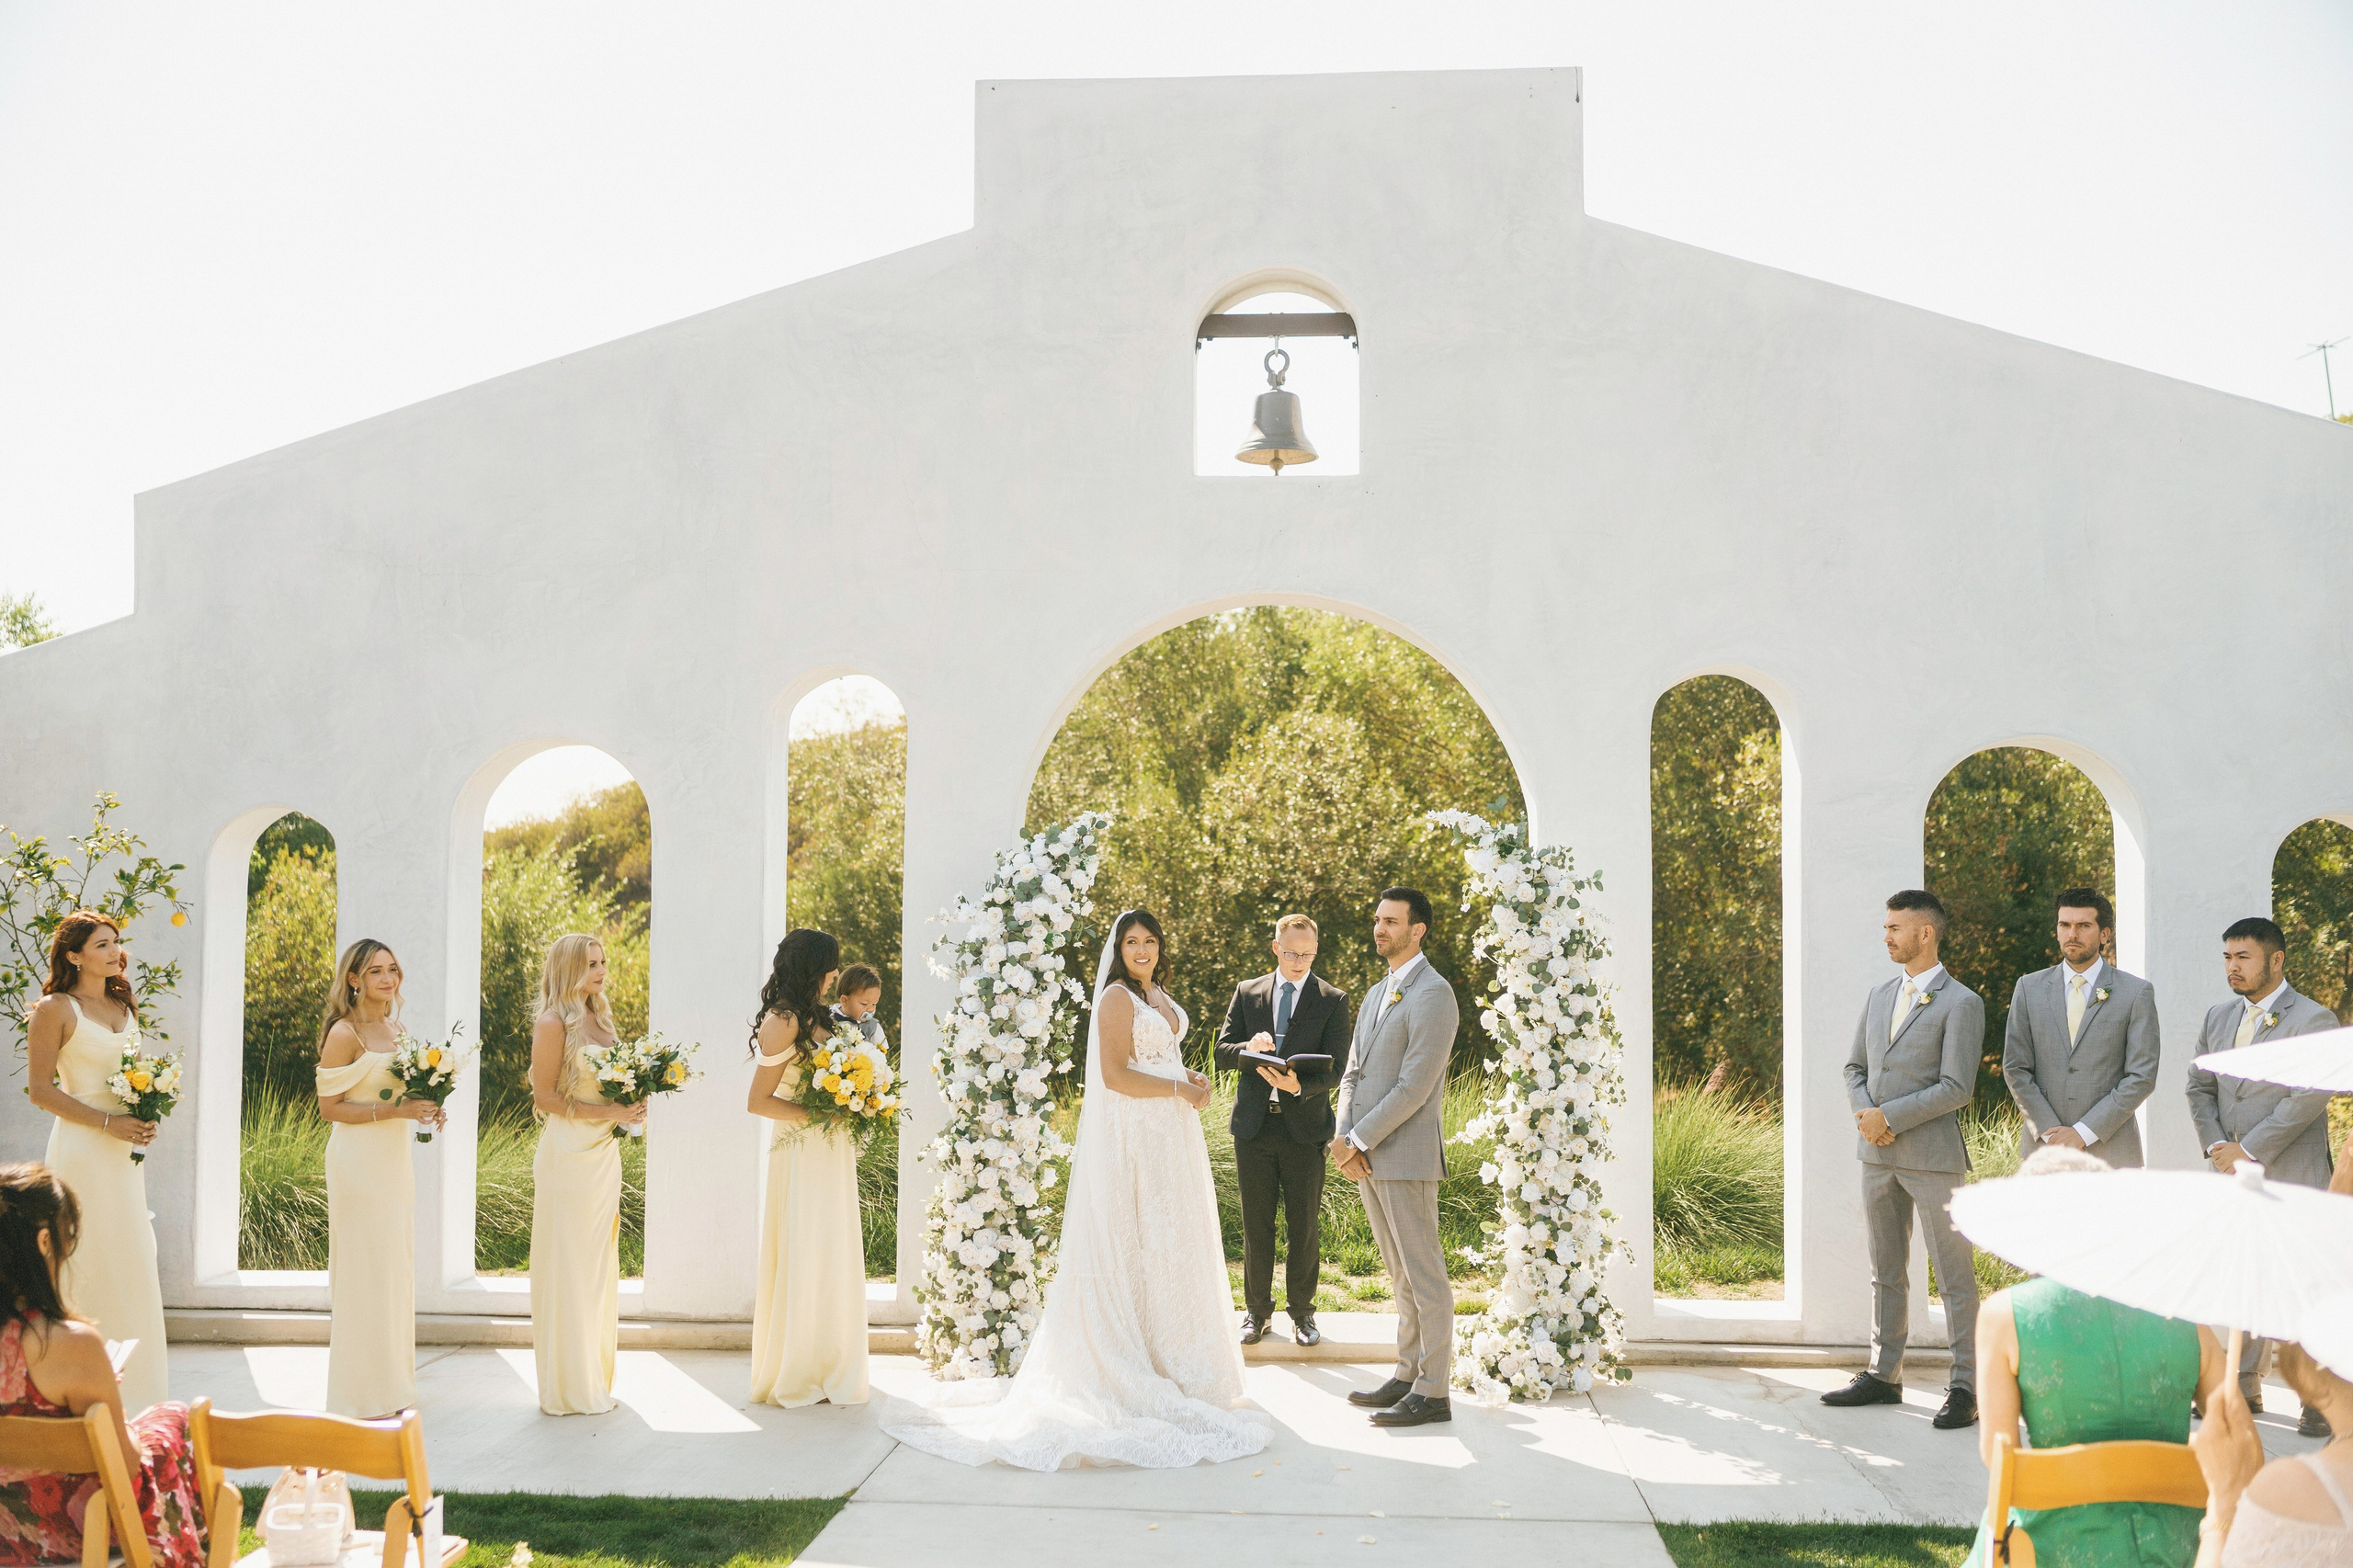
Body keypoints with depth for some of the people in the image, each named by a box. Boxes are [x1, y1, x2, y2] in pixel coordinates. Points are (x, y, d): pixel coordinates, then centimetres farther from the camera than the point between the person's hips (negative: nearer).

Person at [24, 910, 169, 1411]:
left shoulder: (124, 1008, 13)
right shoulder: (55, 1009, -7)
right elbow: (40, 1089, -11)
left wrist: (145, 1117, 4)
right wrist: (108, 1123, -17)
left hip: (125, 1149, 7)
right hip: (83, 1150, -7)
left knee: (134, 1262, 8)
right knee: (90, 1264, -5)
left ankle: (133, 1385, 17)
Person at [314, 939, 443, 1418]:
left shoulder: (397, 1030, 12)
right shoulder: (345, 1033, -11)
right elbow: (329, 1107, -13)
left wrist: (423, 1109, 4)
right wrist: (392, 1111, -20)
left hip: (395, 1159, 8)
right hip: (359, 1160, -8)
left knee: (395, 1267, 11)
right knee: (364, 1270, -4)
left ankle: (391, 1384, 20)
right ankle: (361, 1393, 5)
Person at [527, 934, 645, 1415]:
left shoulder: (599, 1019, 13)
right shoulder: (554, 1024, -10)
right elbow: (544, 1097, -12)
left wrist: (631, 1105, 3)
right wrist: (605, 1112, -17)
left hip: (603, 1154, 8)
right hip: (568, 1154, -8)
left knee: (599, 1264, 12)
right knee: (568, 1266, -1)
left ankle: (595, 1375, 20)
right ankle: (568, 1387, 7)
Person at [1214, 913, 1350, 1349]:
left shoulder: (1333, 1000, 1)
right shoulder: (1247, 993, 8)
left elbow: (1335, 1067, -6)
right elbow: (1222, 1052, 5)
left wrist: (1299, 1086, -26)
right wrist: (1249, 1048, -18)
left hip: (1304, 1126, -2)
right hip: (1254, 1126, 2)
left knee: (1305, 1227, 6)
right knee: (1256, 1226, 8)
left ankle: (1302, 1311, 21)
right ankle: (1257, 1310, 22)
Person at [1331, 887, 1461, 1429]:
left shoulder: (1433, 994, -12)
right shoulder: (1375, 994, 17)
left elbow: (1414, 1086, -18)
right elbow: (1352, 1073, 15)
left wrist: (1359, 1140, -14)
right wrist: (1343, 1139, -1)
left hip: (1406, 1155, -9)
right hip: (1368, 1158, 9)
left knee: (1424, 1276, -2)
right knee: (1400, 1276, 15)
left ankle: (1434, 1392, 4)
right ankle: (1407, 1375, 23)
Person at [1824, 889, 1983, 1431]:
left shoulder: (1961, 1004, -7)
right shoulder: (1878, 997, 14)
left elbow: (1956, 1088, -14)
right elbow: (1855, 1067, 16)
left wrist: (1888, 1116, -15)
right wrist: (1865, 1114, -3)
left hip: (1932, 1156, -7)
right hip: (1877, 1155, 7)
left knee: (1955, 1276, -1)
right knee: (1886, 1273, 14)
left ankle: (1966, 1387, 5)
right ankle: (1883, 1376, 23)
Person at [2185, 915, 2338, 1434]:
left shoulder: (2314, 1020, -6)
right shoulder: (2218, 1017, 14)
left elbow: (2308, 1098, -15)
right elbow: (2200, 1086, 14)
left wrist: (2248, 1150, -15)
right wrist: (2215, 1146, -2)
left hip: (2290, 1177, -6)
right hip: (2232, 1177, 6)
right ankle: (2243, 1386, 18)